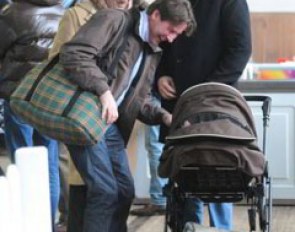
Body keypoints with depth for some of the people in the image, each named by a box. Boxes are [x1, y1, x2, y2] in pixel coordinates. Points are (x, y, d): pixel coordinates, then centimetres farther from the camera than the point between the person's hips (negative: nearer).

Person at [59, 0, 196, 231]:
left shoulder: (153, 52, 17)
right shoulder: (115, 21, -9)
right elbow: (73, 53, -22)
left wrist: (164, 116, 1)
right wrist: (104, 91, -29)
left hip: (111, 123, 9)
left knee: (124, 191, 9)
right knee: (105, 190, -13)